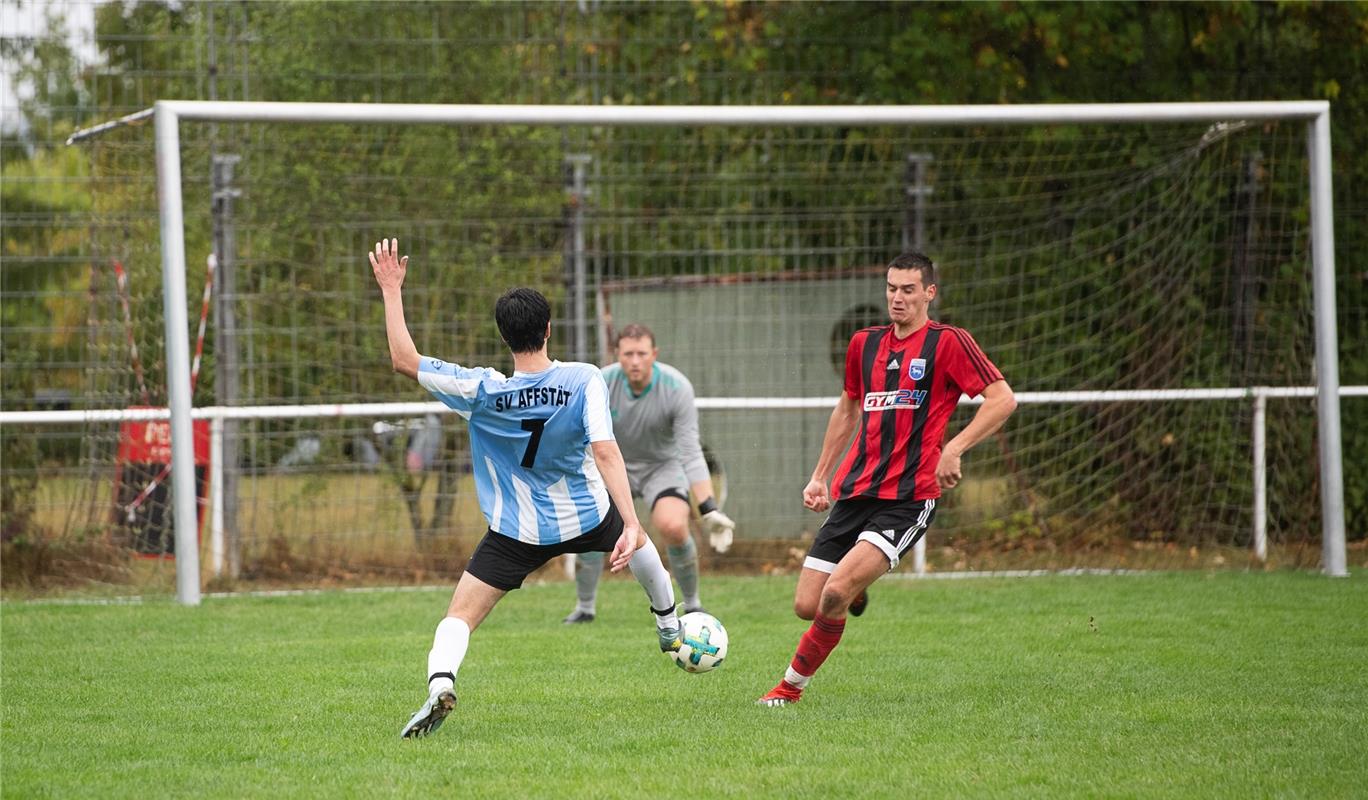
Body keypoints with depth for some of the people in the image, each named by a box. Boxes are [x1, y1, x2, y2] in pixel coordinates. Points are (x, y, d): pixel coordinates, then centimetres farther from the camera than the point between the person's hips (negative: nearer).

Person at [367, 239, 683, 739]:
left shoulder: (481, 391, -20)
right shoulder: (584, 381, -21)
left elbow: (404, 361, -13)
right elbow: (606, 452, -28)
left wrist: (391, 291, -6)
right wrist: (630, 525, -30)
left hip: (517, 534, -2)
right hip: (587, 518, 2)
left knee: (460, 616, 0)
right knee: (637, 541, 35)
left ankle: (440, 681, -31)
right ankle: (669, 628, 56)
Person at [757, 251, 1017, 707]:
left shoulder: (948, 343, -3)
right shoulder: (865, 344, 15)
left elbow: (1003, 399, -7)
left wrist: (954, 448, -18)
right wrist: (820, 476, 24)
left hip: (908, 498, -6)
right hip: (854, 493, 6)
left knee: (834, 594, -22)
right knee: (806, 606, -1)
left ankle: (793, 684, -1)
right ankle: (857, 590, 34)